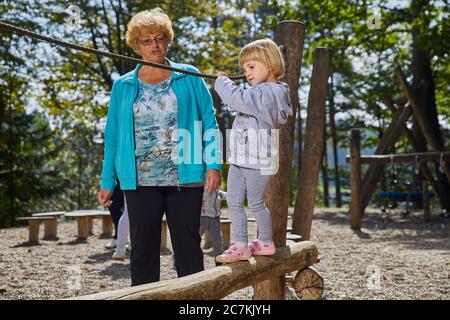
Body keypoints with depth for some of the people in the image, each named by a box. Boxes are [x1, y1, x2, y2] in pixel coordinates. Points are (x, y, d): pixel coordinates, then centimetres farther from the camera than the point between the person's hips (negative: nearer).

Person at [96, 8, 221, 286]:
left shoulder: (189, 78, 5)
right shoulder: (123, 86, 10)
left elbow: (209, 122, 3)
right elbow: (113, 135, 11)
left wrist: (213, 165, -8)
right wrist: (107, 182, 6)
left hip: (186, 178, -1)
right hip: (141, 181, 2)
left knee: (188, 246, 5)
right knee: (143, 248, 6)